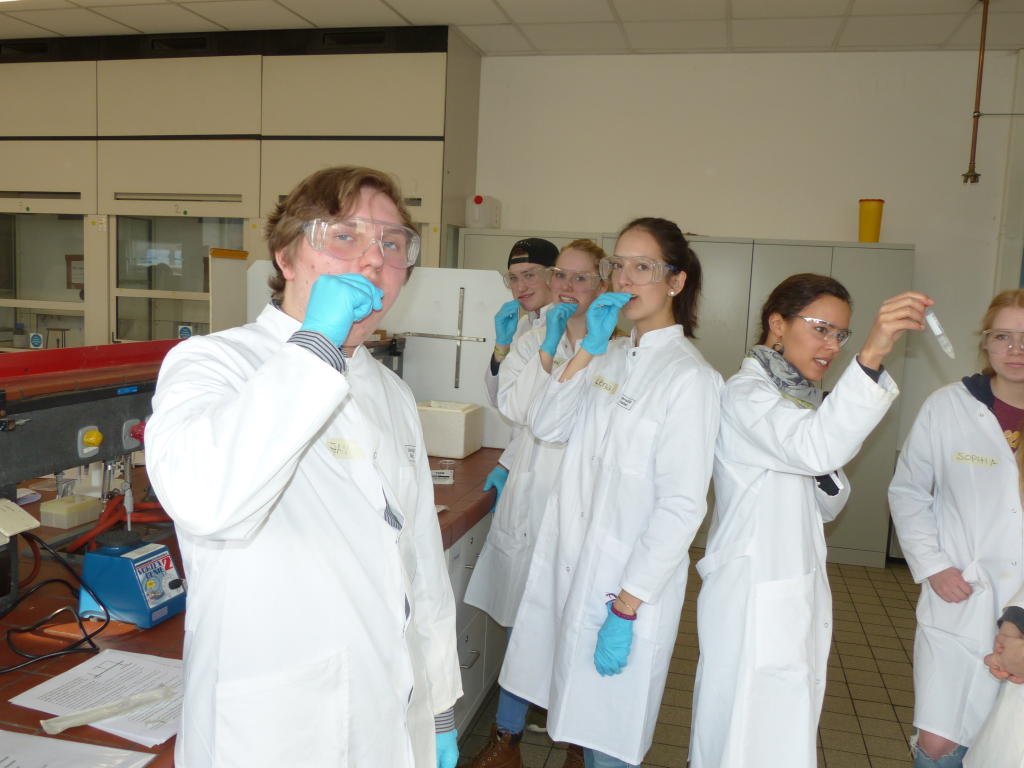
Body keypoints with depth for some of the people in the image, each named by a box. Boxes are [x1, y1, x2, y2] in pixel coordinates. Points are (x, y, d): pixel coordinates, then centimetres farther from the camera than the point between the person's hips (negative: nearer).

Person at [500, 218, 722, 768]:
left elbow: (682, 507, -19)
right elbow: (545, 426, 3)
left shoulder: (689, 377, -16)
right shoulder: (611, 357, 8)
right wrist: (586, 350, -6)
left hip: (629, 575, -6)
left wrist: (626, 607, -19)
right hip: (571, 558, 6)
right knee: (579, 717, 20)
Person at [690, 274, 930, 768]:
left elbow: (825, 507, 16)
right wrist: (871, 356, -45)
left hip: (799, 593, 9)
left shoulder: (801, 399, 14)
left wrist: (827, 478, -7)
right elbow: (816, 446, -36)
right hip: (754, 598, -9)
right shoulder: (746, 394, -14)